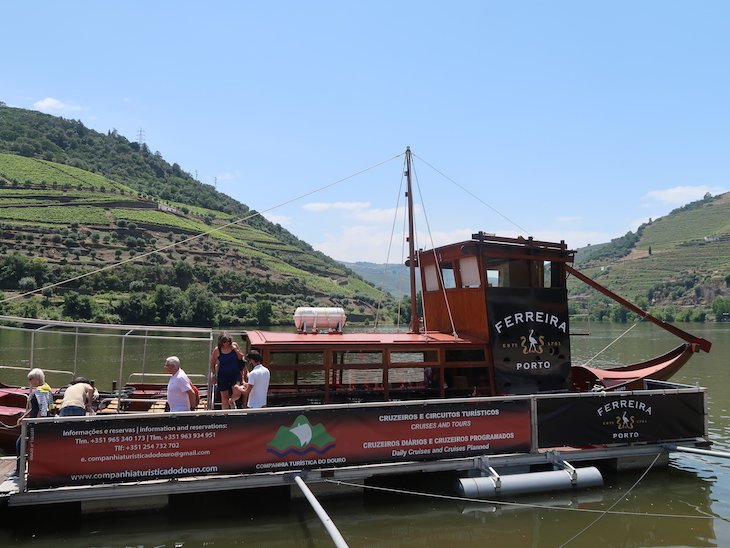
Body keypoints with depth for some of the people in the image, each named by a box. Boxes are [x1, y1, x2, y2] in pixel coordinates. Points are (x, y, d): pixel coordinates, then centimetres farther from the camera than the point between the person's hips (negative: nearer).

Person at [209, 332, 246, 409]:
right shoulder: (217, 350, -9)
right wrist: (214, 375, 6)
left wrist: (236, 349, -13)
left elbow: (241, 358, 2)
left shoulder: (234, 345, -5)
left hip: (235, 374, 1)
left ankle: (231, 401, 16)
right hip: (223, 376, -1)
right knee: (224, 397, 6)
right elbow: (212, 364, 3)